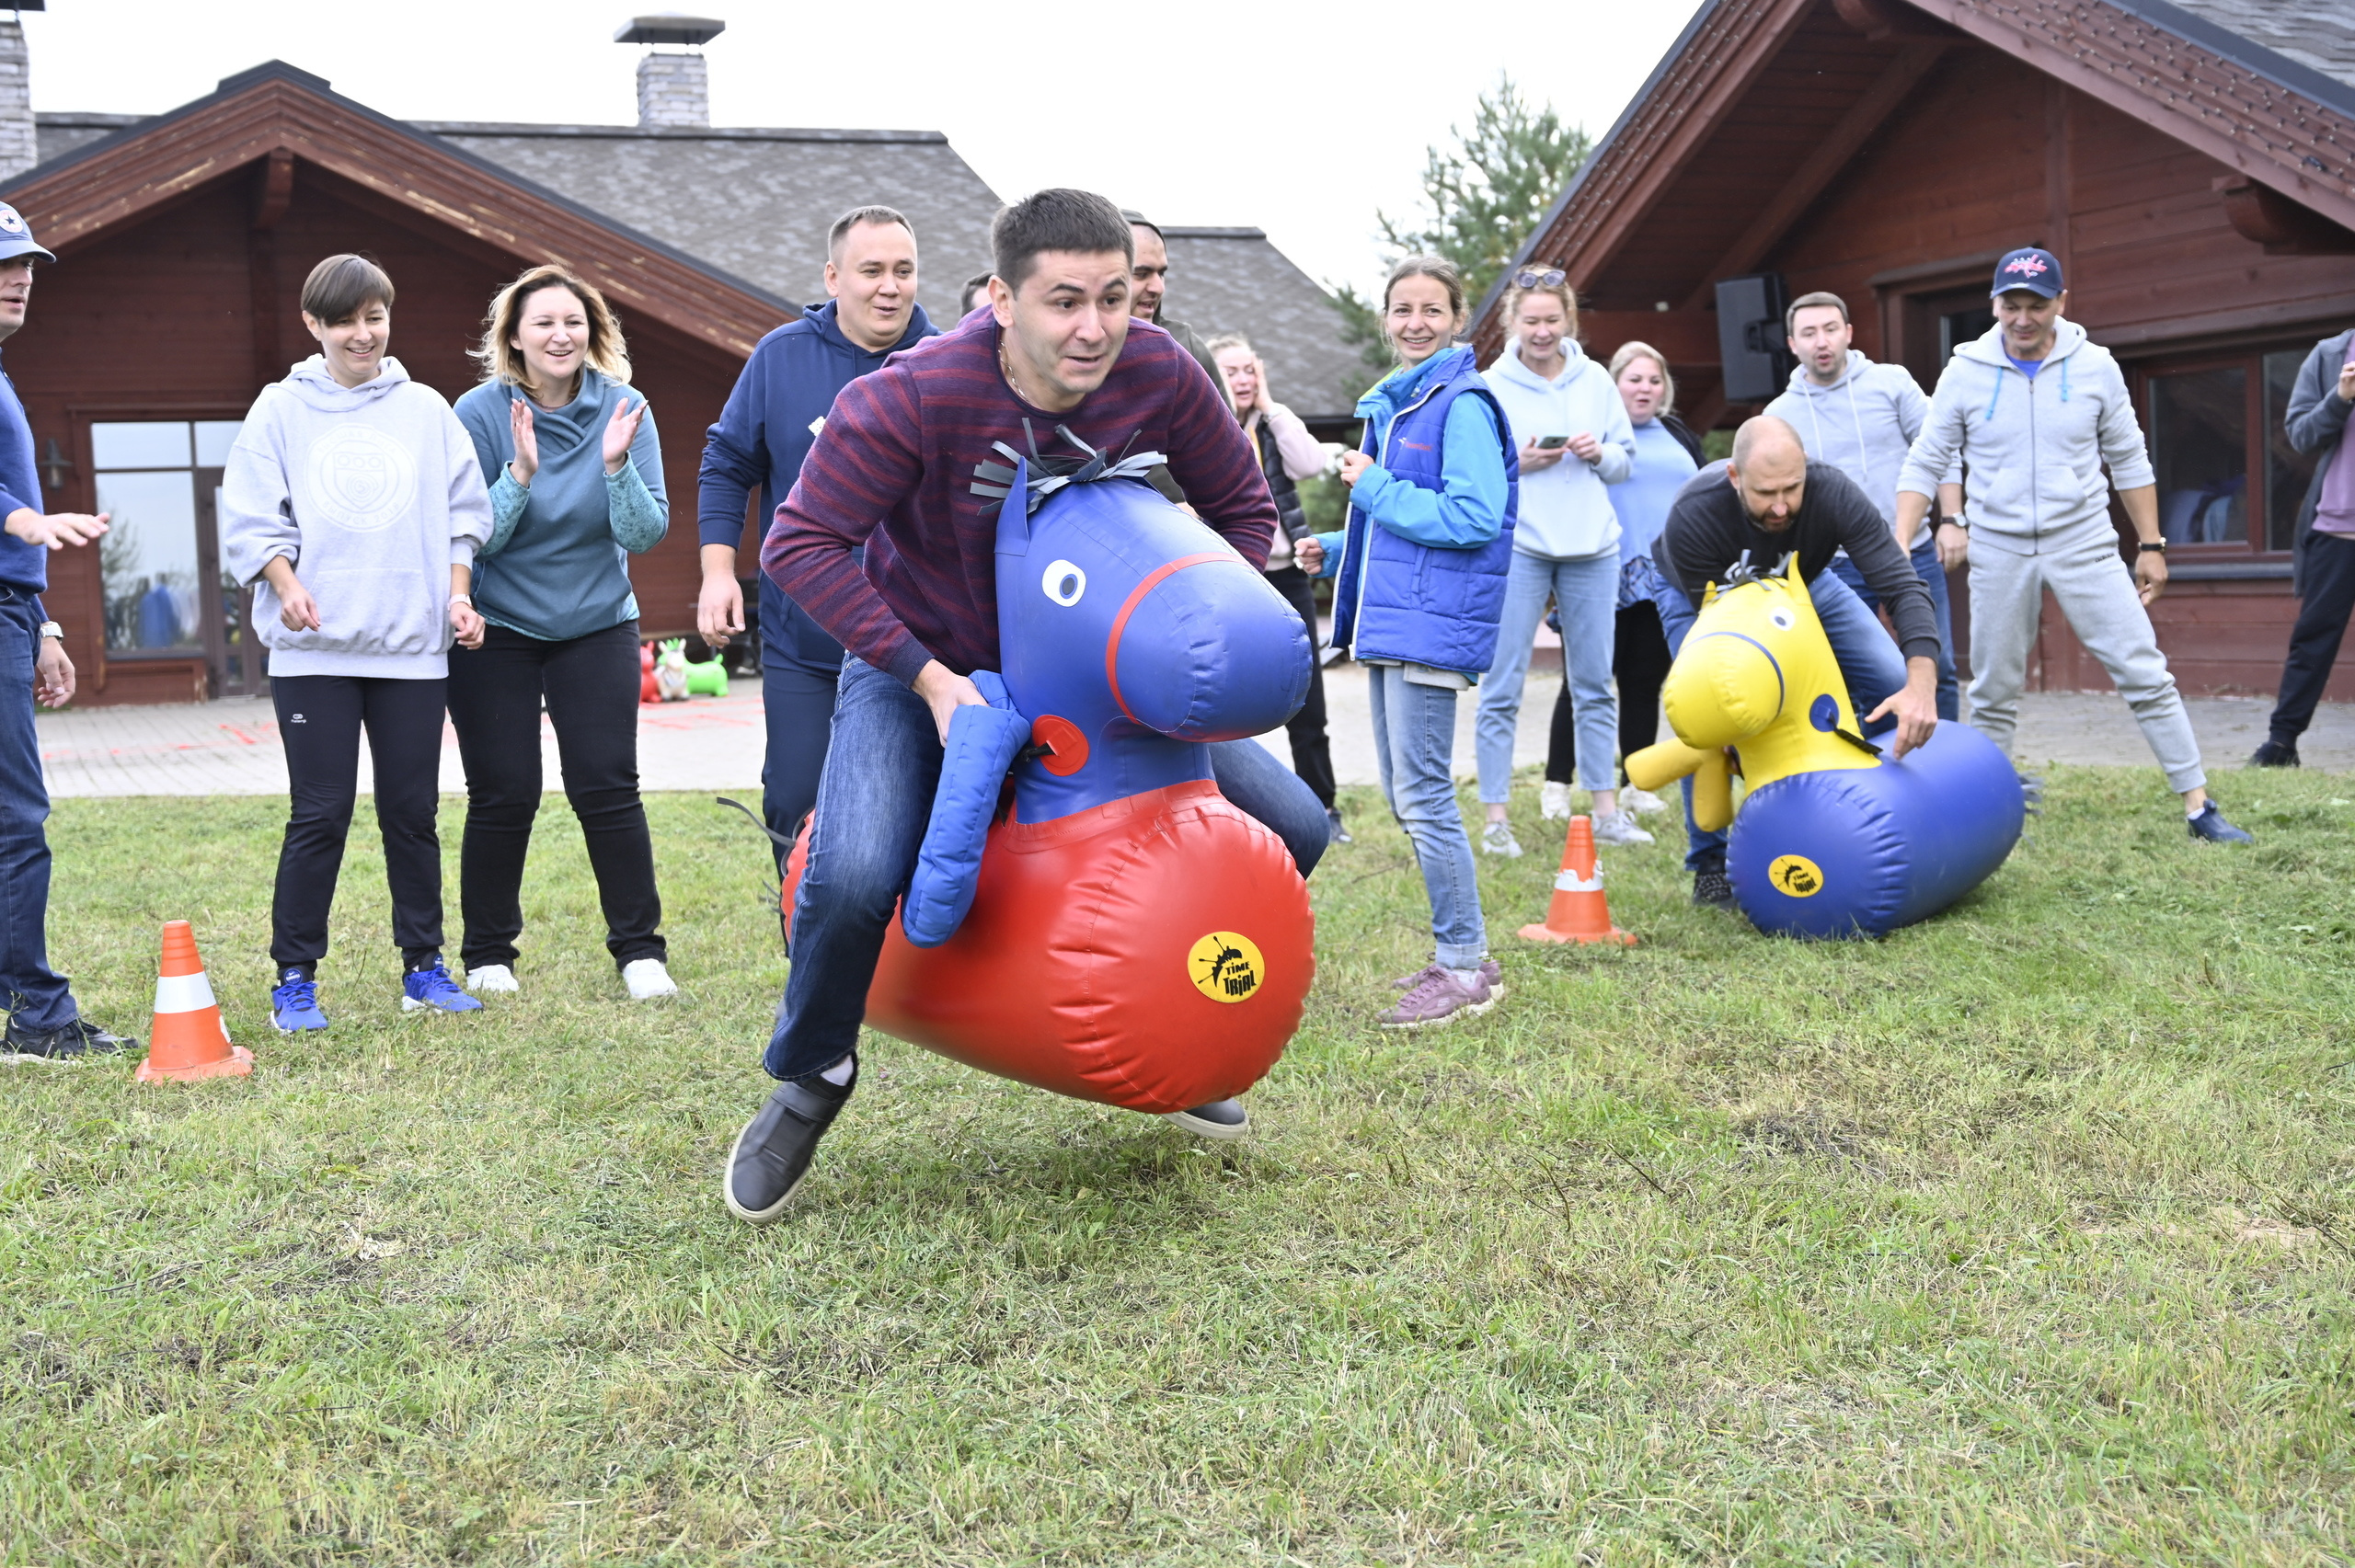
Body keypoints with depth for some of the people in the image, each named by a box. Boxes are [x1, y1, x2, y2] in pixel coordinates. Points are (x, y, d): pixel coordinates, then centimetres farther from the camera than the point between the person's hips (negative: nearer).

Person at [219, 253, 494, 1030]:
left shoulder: (426, 409, 10)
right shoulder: (282, 409, 5)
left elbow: (461, 512, 13)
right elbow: (251, 517, 1)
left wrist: (458, 592, 2)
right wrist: (287, 585, -14)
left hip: (413, 645, 2)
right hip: (314, 648, -2)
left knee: (413, 811, 7)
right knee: (320, 814, -3)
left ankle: (424, 966, 18)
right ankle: (294, 977, 8)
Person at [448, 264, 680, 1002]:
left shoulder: (623, 409, -6)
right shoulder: (481, 413, -10)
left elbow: (645, 533, -9)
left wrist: (616, 465, -26)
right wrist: (521, 473, -26)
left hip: (597, 626, 1)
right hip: (497, 631, -1)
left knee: (607, 787, -5)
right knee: (503, 795, 1)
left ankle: (640, 949, 6)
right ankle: (488, 954, 16)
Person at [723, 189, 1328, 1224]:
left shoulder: (1161, 377, -17)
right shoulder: (914, 397, -28)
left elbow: (1242, 509, -1)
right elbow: (802, 544, -23)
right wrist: (929, 677, -28)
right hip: (919, 671, -4)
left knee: (1290, 829, -3)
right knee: (854, 877, -30)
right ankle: (809, 1081, 3)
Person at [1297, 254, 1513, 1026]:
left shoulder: (1461, 405, -11)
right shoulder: (1394, 404, 17)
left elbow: (1473, 517, -21)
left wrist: (1374, 489, -14)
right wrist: (1337, 550, 13)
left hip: (1432, 623, -10)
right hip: (1390, 618, 10)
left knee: (1424, 795, -9)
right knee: (1404, 794, 13)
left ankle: (1468, 967, 0)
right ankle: (1457, 952, 22)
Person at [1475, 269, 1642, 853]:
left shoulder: (1595, 380, 9)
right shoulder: (1490, 387, -1)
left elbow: (1625, 460, 14)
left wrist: (1599, 453, -6)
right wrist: (1518, 465, -14)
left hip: (1591, 547, 4)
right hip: (1517, 547, -3)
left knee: (1595, 685, 9)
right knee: (1502, 688, -4)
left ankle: (1607, 811, 17)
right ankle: (1496, 819, 1)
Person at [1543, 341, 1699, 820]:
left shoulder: (1680, 437, 17)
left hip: (1665, 584, 5)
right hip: (1606, 583, -5)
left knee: (1646, 683, 9)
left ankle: (1635, 786, 17)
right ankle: (1557, 784, 6)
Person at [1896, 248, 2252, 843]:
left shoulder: (2094, 366, -2)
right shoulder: (1966, 371, -3)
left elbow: (2129, 462, 7)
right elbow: (1924, 465, 1)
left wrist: (2151, 546, 7)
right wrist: (1899, 546, -9)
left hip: (2085, 547, 0)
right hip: (1999, 553, 0)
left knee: (2146, 676, -4)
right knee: (1993, 697, 7)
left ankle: (2199, 807, 1)